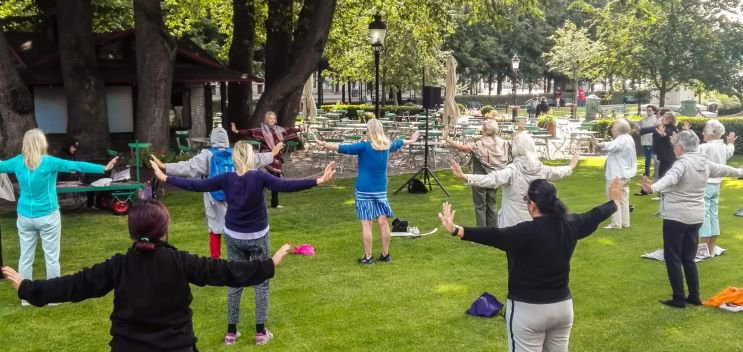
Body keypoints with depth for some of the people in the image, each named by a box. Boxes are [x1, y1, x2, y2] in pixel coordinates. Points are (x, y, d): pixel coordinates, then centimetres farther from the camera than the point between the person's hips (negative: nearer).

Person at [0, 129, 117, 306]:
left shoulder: (18, 162, 0)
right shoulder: (49, 162, -13)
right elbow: (76, 166, -17)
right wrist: (104, 168, -18)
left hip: (25, 217, 4)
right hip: (47, 216, -4)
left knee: (25, 257, 11)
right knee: (51, 257, 6)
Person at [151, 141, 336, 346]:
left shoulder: (226, 179, -10)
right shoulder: (259, 177, -17)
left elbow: (195, 185, -6)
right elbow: (285, 186, -26)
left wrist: (164, 178, 4)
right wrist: (319, 181, -31)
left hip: (233, 237, 2)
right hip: (258, 237, -2)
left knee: (235, 283, 14)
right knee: (262, 283, 10)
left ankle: (231, 332, 18)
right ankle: (261, 332, 12)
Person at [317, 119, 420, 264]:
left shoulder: (365, 146, -12)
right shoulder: (387, 145, 5)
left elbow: (343, 148, -19)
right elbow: (398, 143, 26)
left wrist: (325, 145, -22)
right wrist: (411, 140, 45)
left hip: (364, 191, -5)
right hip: (380, 191, 5)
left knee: (366, 223, -2)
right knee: (383, 221, 7)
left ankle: (368, 257, 0)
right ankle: (385, 255, 15)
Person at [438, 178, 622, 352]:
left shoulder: (527, 232, -23)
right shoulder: (569, 225, -2)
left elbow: (494, 236, -36)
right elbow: (593, 216, 16)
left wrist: (456, 230, -46)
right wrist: (614, 201, 36)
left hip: (528, 310, -6)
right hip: (563, 306, 7)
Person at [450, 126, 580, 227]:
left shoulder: (513, 170, -18)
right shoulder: (540, 169, 1)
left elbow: (491, 179, -32)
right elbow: (558, 172, 21)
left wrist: (463, 176, -40)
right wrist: (571, 167, 43)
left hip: (514, 224, -6)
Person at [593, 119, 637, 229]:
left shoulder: (621, 140, -23)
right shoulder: (629, 138, 11)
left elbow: (611, 146, -46)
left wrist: (600, 145, -63)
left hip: (616, 175, -10)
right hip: (625, 173, 10)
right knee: (623, 199, 15)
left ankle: (616, 224, -2)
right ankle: (625, 222, 20)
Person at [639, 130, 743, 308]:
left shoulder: (683, 163, -17)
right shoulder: (705, 163, 8)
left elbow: (670, 177, -39)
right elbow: (722, 169, 28)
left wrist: (652, 188, -57)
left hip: (676, 217, -8)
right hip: (695, 217, 8)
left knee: (672, 258, 1)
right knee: (689, 258, 17)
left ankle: (678, 299, 4)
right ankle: (694, 297, 22)